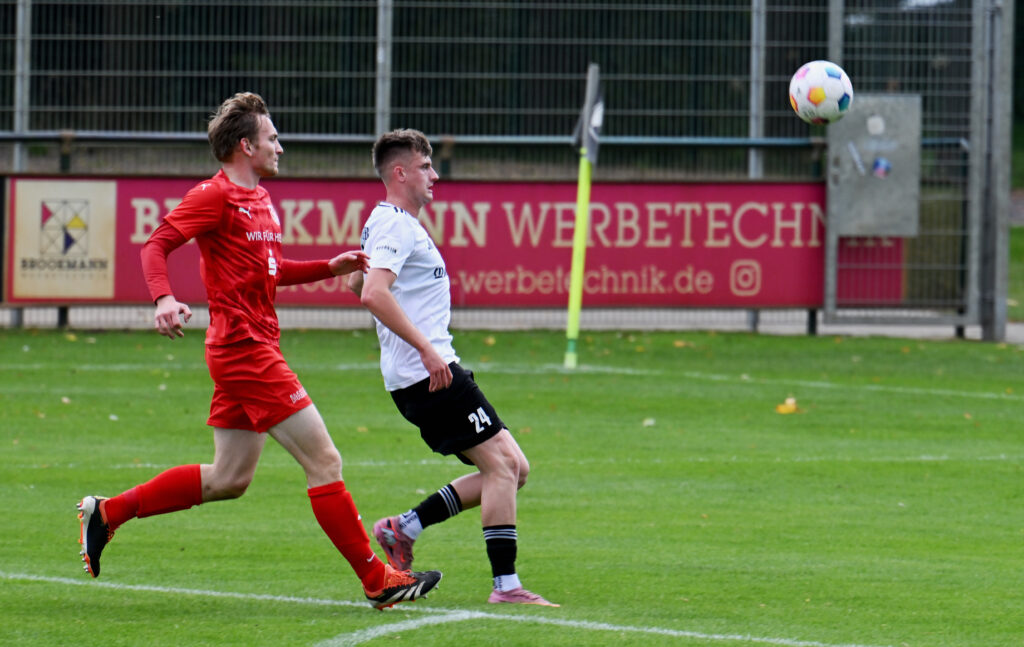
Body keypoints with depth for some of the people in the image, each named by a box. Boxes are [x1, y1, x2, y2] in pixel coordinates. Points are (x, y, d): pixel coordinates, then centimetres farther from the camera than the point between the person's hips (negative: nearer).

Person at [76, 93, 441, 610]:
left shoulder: (260, 200, 18)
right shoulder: (215, 196, -10)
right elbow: (155, 246, -15)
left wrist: (330, 267, 17)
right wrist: (164, 298, -32)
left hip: (254, 349, 10)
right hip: (245, 349, -10)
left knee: (228, 479, 14)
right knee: (323, 461, -8)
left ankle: (107, 513, 19)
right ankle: (377, 580, -4)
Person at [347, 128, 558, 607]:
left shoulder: (387, 223, 20)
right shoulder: (396, 227, -12)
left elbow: (356, 284, 35)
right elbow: (373, 293, -27)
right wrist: (426, 348, -28)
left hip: (421, 377, 10)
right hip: (427, 374, -10)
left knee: (511, 467, 8)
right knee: (501, 465, -11)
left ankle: (403, 529, 8)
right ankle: (505, 585, -12)